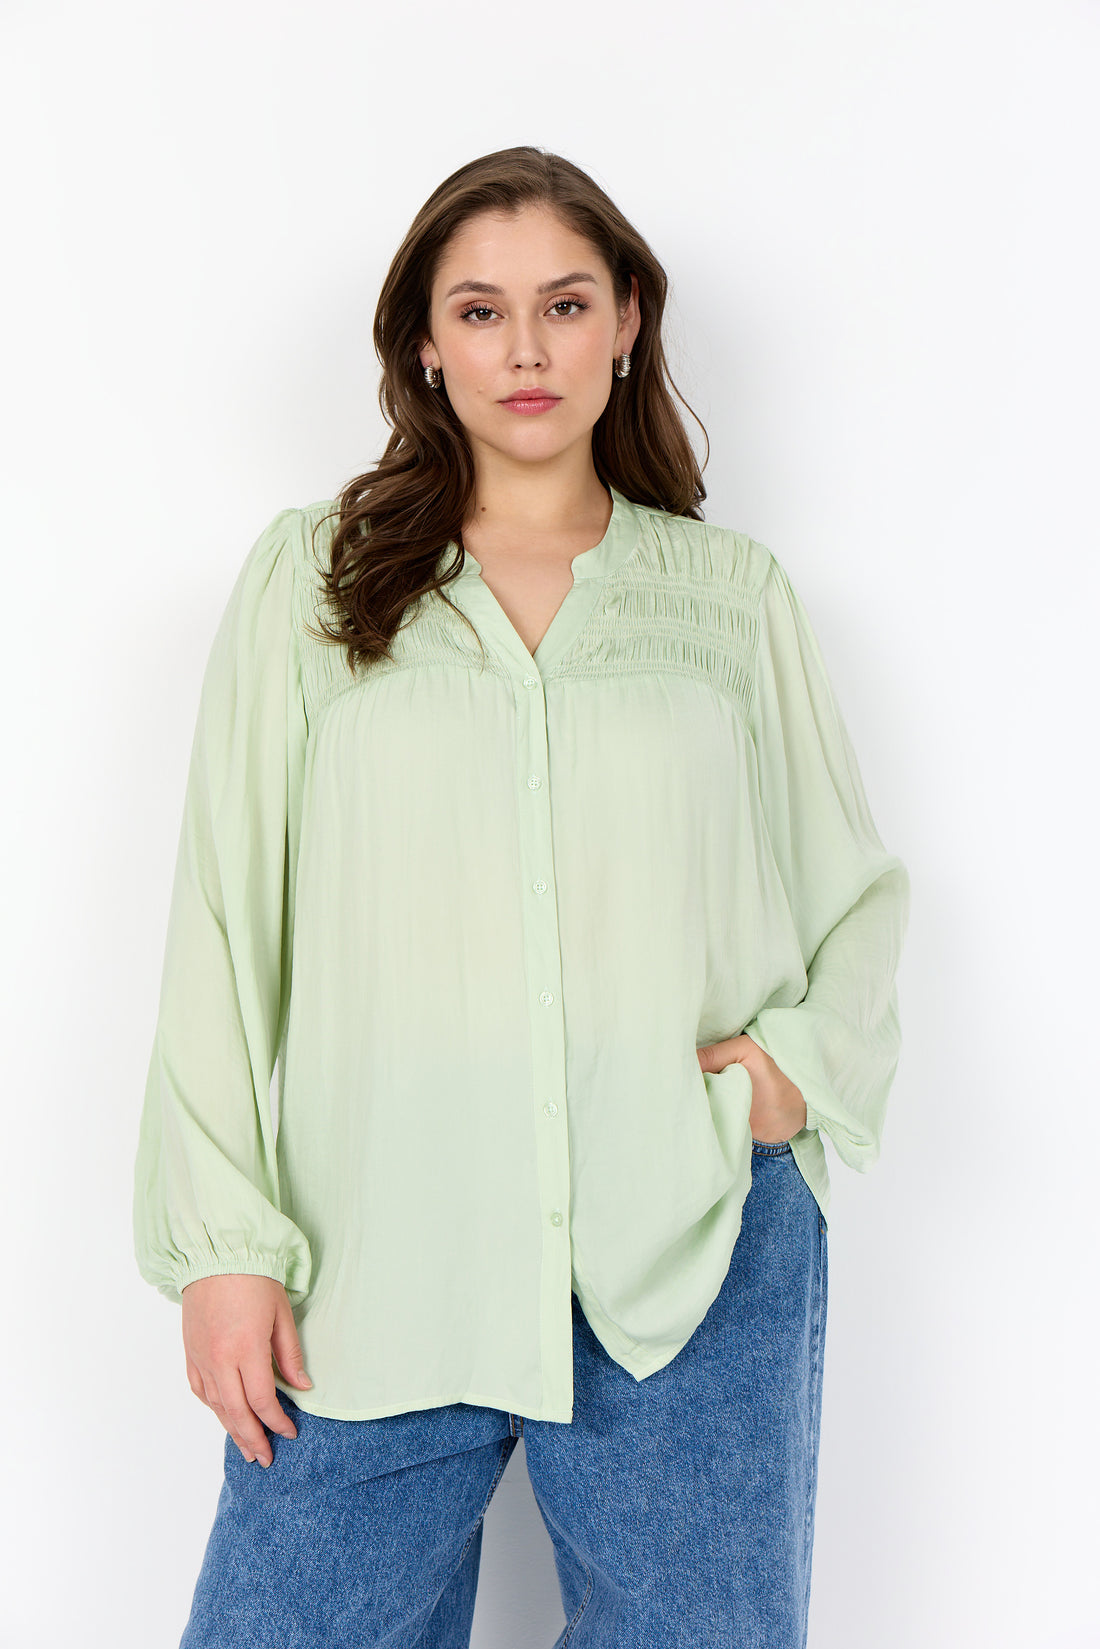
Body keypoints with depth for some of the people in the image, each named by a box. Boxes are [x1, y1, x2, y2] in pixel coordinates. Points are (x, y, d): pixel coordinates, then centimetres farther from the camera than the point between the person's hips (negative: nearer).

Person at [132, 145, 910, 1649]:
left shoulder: (736, 597, 8)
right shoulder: (307, 582, 5)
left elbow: (861, 890, 16)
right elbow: (223, 919, 3)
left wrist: (808, 1057, -4)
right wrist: (224, 1237, -3)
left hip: (695, 1260, 1)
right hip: (376, 1268, 0)